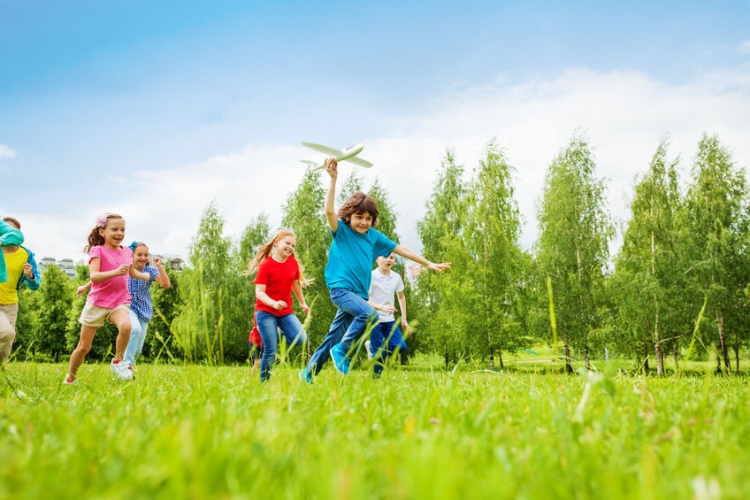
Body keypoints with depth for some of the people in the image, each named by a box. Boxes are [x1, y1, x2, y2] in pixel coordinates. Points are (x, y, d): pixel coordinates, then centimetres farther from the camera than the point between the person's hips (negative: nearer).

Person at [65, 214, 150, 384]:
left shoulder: (127, 252, 7)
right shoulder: (98, 251, -8)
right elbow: (94, 276, -24)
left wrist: (148, 276, 30)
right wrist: (116, 272, -35)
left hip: (119, 302, 3)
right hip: (97, 302, -2)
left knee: (126, 326, -33)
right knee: (83, 347, 7)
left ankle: (118, 361, -11)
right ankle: (70, 379, 30)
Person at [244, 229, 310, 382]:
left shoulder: (293, 263, 3)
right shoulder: (266, 265, -11)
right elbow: (259, 292, -16)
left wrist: (303, 303, 29)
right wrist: (274, 303, -34)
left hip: (286, 311, 4)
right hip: (266, 312, -4)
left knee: (300, 338, -17)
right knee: (270, 351, -7)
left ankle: (279, 335, 14)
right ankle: (264, 382, 10)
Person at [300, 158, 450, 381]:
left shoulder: (373, 236, 9)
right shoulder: (341, 231, -4)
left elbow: (400, 249, 15)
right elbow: (329, 211, -23)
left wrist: (428, 264, 17)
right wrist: (333, 179, -31)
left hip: (359, 293, 6)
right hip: (341, 288, -6)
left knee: (333, 337, 9)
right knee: (369, 314, -30)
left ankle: (308, 373, 23)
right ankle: (342, 350, -12)